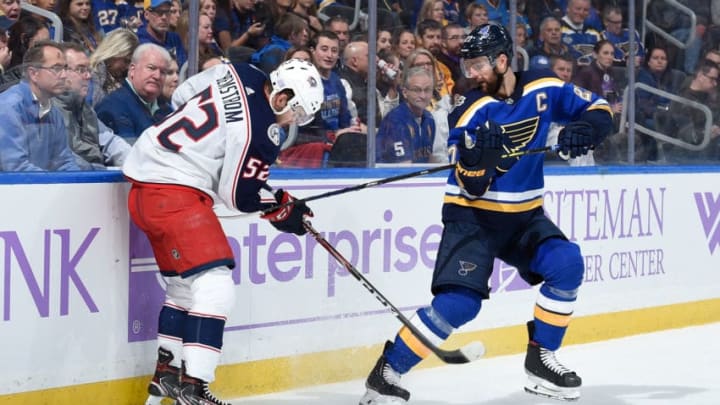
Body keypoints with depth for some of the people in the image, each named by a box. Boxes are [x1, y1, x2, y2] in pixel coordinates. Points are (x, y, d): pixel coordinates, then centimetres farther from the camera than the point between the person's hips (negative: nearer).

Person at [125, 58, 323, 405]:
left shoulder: (239, 74, 4)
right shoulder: (260, 132, -18)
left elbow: (181, 95, 19)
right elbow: (240, 196, -10)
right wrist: (284, 210, 6)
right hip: (173, 191, -10)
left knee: (184, 282, 20)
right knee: (213, 284, -12)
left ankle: (166, 374, 28)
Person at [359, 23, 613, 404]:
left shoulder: (544, 89, -6)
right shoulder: (474, 111, -15)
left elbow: (598, 109, 2)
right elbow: (472, 185, -19)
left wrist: (585, 127, -20)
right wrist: (479, 155, -40)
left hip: (523, 214, 4)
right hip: (473, 215, -4)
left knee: (567, 265, -18)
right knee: (460, 301, -19)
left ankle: (540, 359, 0)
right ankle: (386, 373, -10)